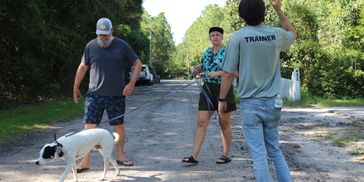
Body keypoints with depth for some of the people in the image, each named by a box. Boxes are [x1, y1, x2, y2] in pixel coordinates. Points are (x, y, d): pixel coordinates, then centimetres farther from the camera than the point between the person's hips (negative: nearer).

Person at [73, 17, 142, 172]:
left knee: (119, 125, 10)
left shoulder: (121, 46, 0)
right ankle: (85, 161, 1)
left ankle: (120, 156, 28)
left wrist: (132, 83, -9)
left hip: (117, 95, 0)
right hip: (94, 94, 0)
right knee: (89, 127, -4)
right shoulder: (91, 46, 3)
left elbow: (137, 63, 3)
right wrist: (76, 87, 13)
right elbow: (83, 67, 12)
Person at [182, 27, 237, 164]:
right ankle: (194, 156, -1)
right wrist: (194, 68, 7)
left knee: (224, 123, 6)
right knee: (201, 122, -2)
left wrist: (218, 73, -22)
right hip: (208, 89, 5)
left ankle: (226, 154, 21)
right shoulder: (207, 52, 11)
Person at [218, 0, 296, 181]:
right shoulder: (276, 35, -1)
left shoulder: (238, 37, -11)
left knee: (259, 154, 1)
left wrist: (222, 100, 3)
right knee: (275, 151, 18)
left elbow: (228, 74, -10)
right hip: (272, 103, 4)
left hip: (250, 104, -4)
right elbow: (292, 33, 25)